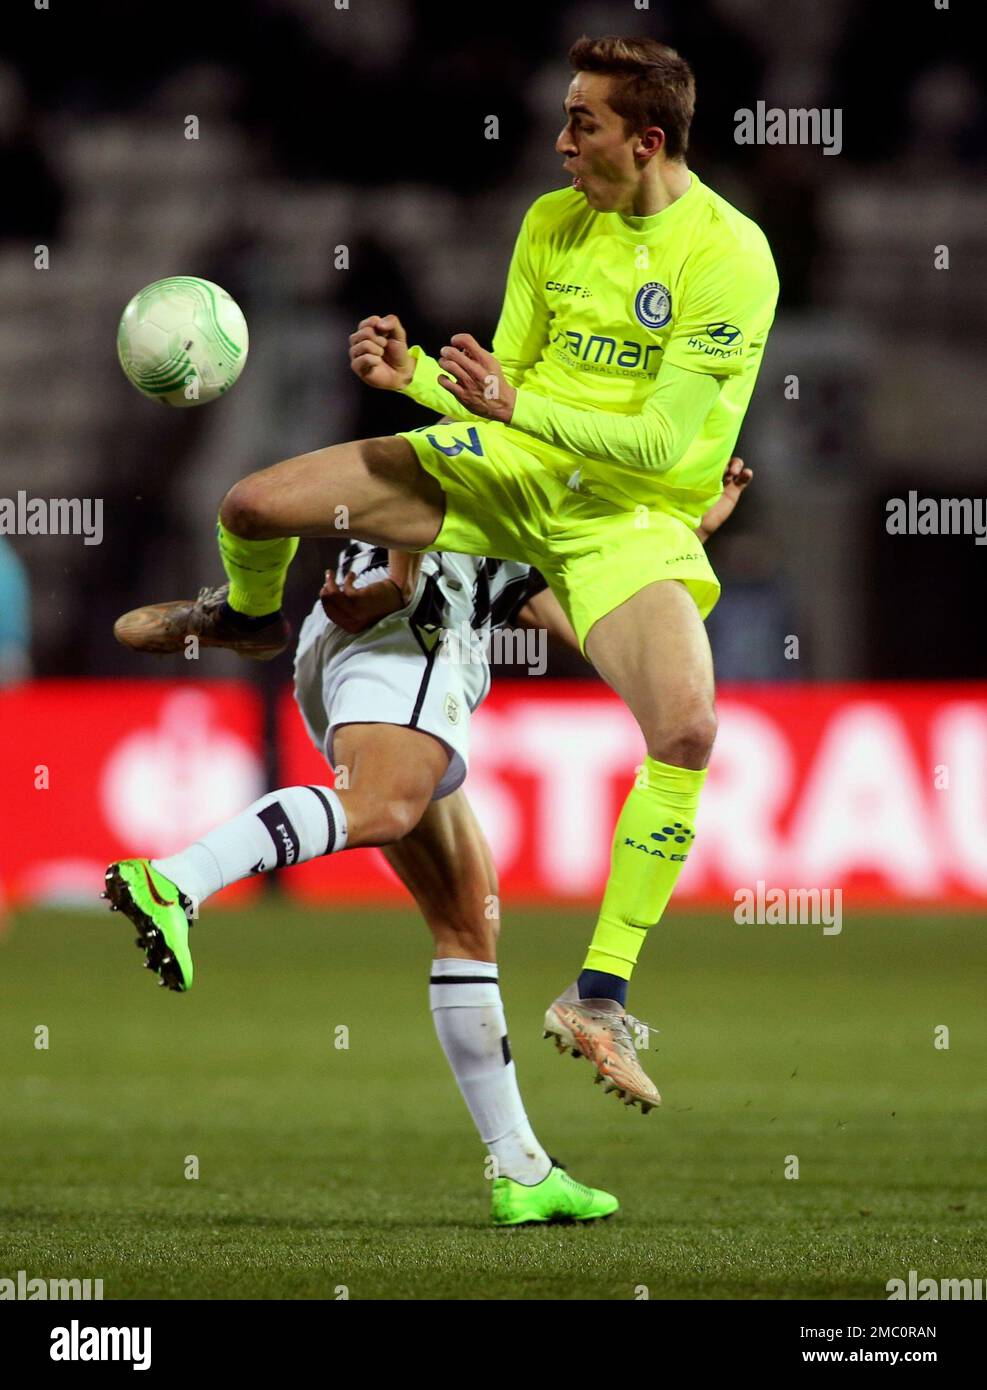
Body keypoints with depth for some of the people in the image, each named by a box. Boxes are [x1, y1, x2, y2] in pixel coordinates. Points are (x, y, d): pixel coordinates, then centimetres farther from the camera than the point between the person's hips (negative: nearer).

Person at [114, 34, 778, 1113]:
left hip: (632, 517, -5)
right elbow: (506, 378, 9)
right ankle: (248, 617, 37)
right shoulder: (554, 221, 5)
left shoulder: (726, 254, -15)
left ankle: (601, 993, -24)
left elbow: (667, 443, -20)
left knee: (687, 726, -32)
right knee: (252, 505, -5)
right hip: (501, 468, 5)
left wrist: (520, 407, -28)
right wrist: (414, 372, -11)